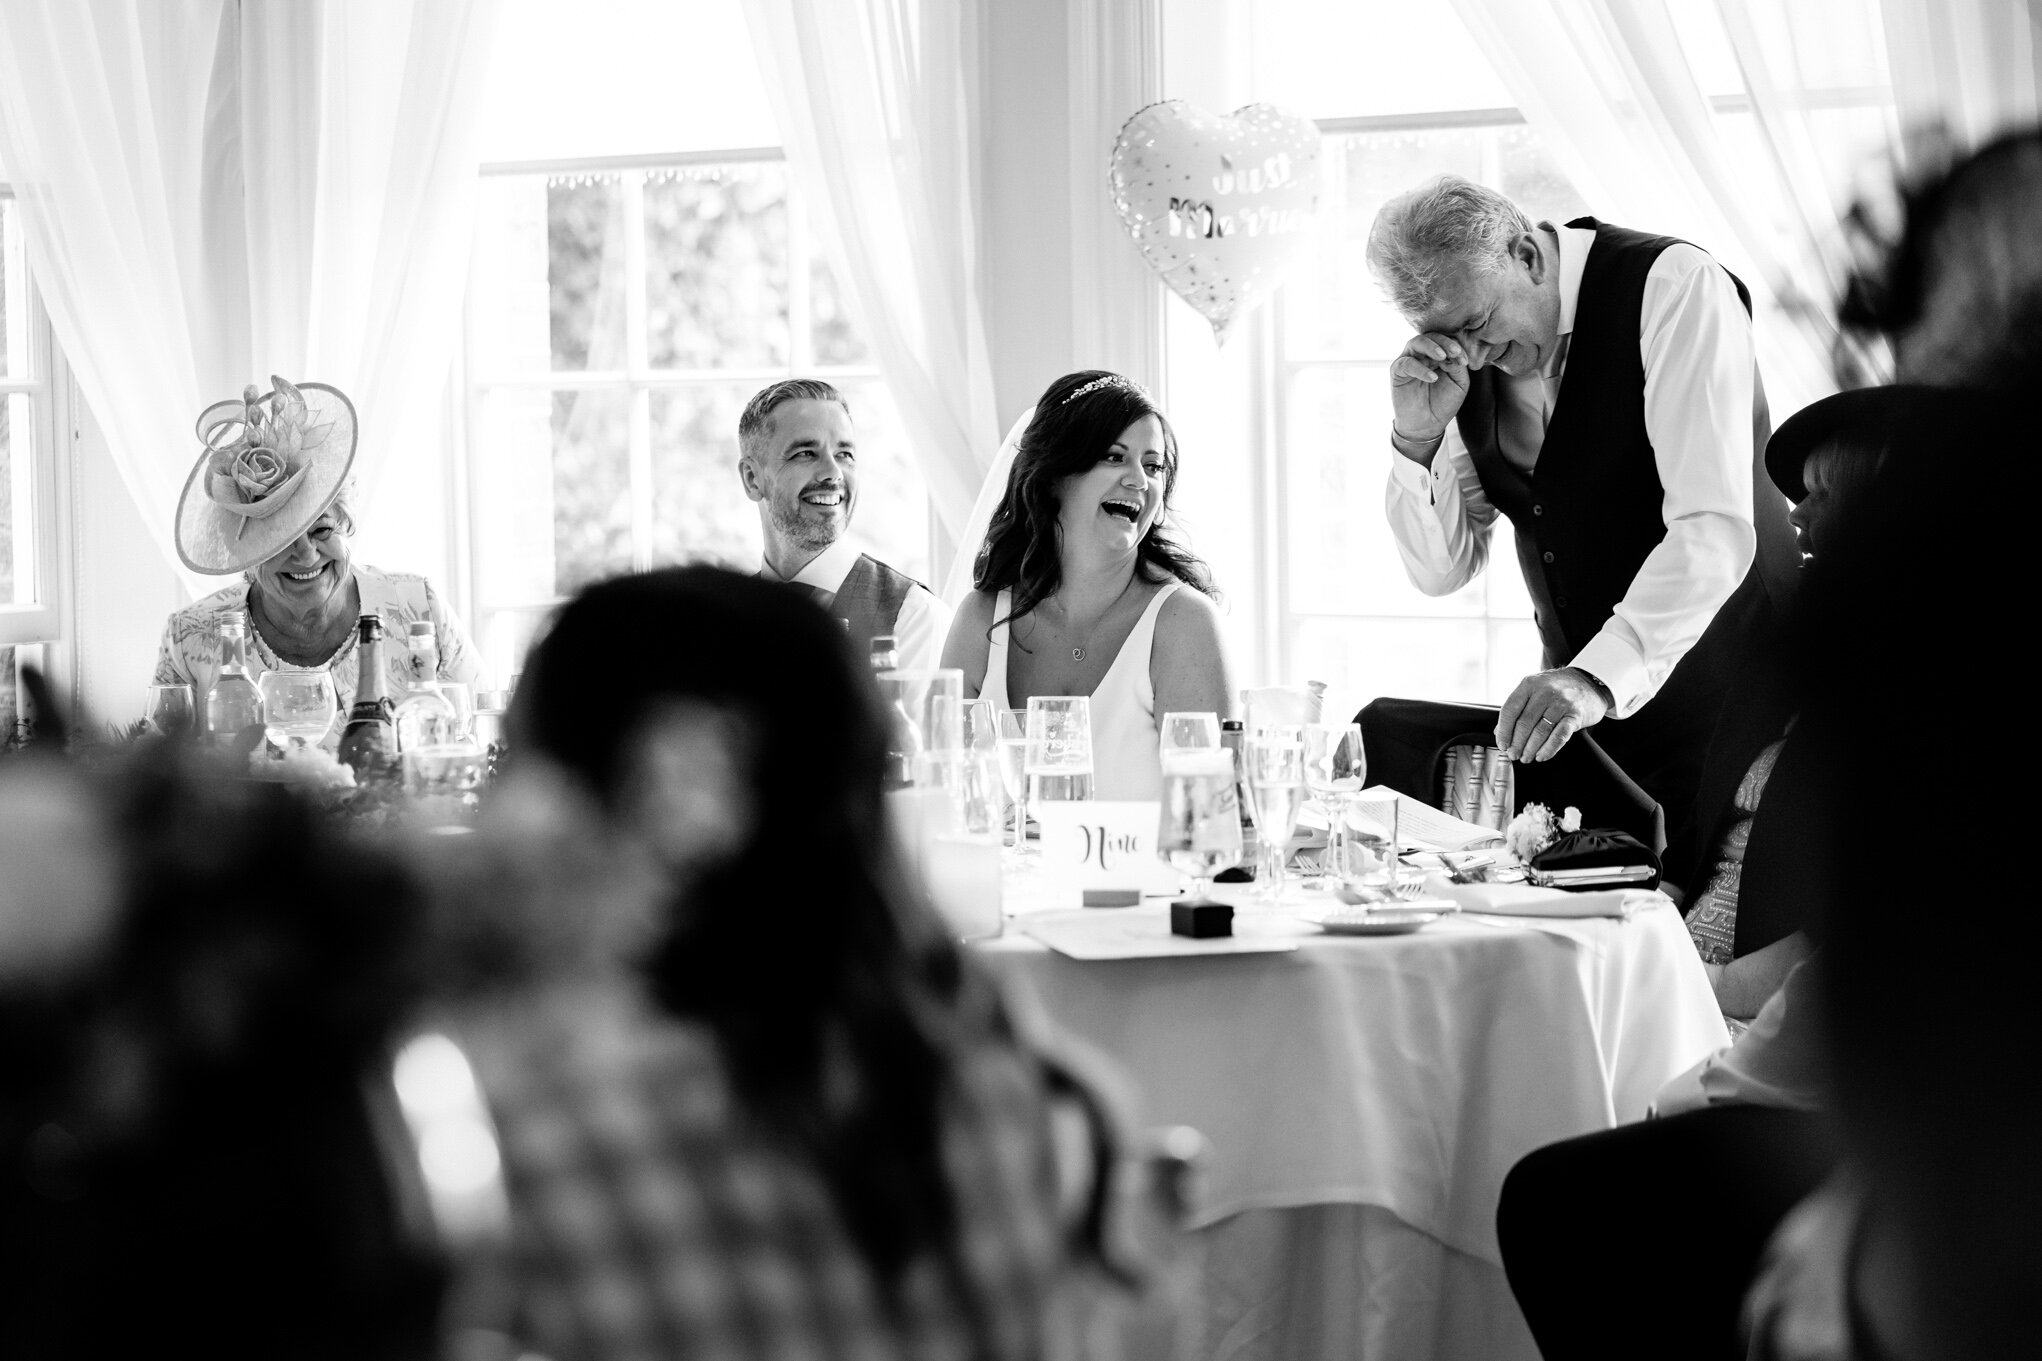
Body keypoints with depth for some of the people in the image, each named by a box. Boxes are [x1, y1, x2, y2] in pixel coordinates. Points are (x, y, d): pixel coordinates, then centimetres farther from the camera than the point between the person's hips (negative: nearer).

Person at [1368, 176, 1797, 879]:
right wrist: (1417, 436, -12)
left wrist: (1600, 676, -38)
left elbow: (1714, 531, -26)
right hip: (1586, 717, 6)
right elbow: (1441, 570, 7)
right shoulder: (1465, 350, 3)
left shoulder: (1674, 287, -16)